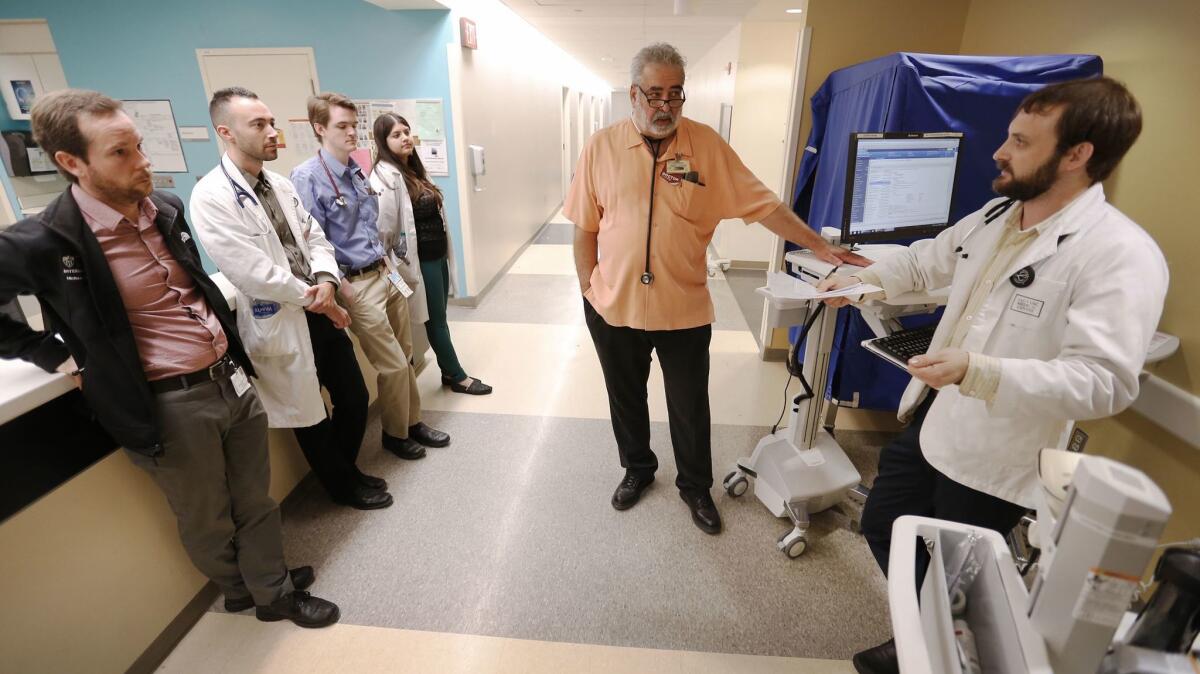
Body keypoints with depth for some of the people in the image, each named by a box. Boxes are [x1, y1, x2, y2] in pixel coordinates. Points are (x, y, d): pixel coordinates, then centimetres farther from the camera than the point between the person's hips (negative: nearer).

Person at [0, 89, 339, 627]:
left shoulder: (167, 208, 3)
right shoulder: (43, 243, -16)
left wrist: (233, 354, 15)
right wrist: (59, 358, -6)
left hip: (232, 377, 6)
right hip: (172, 404, -5)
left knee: (255, 501, 19)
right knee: (208, 521, 17)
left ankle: (273, 591, 39)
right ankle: (241, 589, 43)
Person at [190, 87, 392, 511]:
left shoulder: (281, 185, 9)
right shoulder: (212, 196, -14)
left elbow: (315, 239, 10)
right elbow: (252, 272, -20)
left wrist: (326, 281, -10)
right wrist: (311, 297, -11)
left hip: (321, 312, 7)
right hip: (280, 324, -7)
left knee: (355, 399, 16)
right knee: (309, 417, 11)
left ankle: (348, 468, 40)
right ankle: (342, 486, 33)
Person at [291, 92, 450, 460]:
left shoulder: (358, 171, 10)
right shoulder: (307, 178, -13)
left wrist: (390, 265, 15)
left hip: (386, 274, 7)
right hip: (358, 286, -7)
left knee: (405, 358, 14)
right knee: (394, 366, 1)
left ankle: (412, 421, 32)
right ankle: (395, 434, 23)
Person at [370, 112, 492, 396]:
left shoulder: (414, 168, 13)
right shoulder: (386, 175, -16)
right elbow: (384, 226, -20)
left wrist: (445, 251, 14)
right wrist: (396, 262, -11)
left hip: (438, 254, 8)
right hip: (421, 260, -8)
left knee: (439, 318, 14)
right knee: (436, 320, 3)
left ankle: (449, 372, 25)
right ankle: (457, 376, 15)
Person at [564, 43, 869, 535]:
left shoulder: (707, 144, -4)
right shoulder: (602, 147, -2)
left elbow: (762, 205, -2)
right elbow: (584, 227, 2)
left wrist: (819, 246, -5)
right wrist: (588, 291, 2)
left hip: (684, 309, -1)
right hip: (614, 308, 1)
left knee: (690, 409, 13)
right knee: (626, 400, 19)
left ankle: (696, 487, 38)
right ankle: (637, 469, 45)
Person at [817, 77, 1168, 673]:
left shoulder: (1121, 256, -21)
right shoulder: (992, 218, 4)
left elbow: (1104, 382, -29)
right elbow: (923, 262, 21)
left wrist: (977, 372, -40)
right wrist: (860, 280, 11)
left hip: (993, 461, -8)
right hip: (929, 424, 8)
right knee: (882, 526, 22)